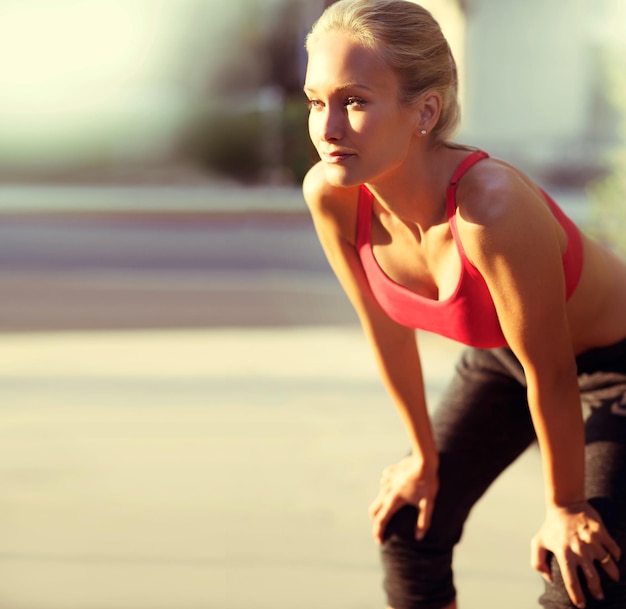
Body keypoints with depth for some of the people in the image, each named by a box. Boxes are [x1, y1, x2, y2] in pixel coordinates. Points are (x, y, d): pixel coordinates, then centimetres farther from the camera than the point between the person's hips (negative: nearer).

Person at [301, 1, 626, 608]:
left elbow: (551, 377, -27)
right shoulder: (329, 195, -24)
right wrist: (425, 458, 6)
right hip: (501, 354, 6)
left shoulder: (492, 209, -41)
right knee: (409, 527, 13)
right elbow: (387, 329, -6)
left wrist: (564, 508, -13)